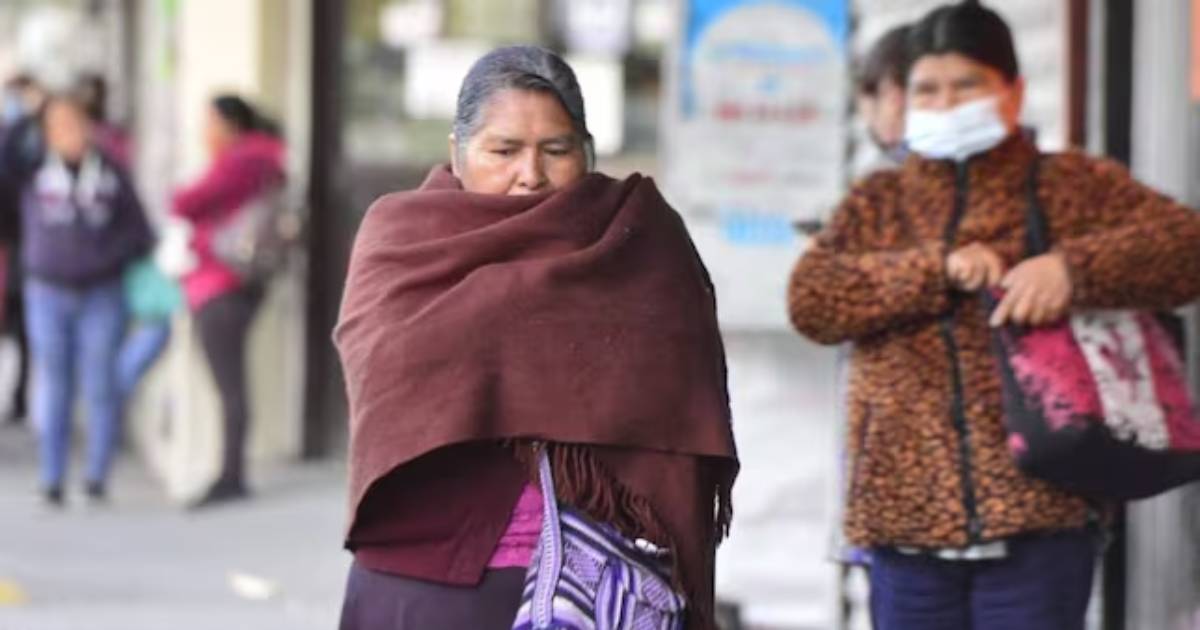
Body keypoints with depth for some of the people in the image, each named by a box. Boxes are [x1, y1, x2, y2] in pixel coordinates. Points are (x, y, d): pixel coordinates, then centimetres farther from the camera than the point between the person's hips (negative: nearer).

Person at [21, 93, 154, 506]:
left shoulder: (112, 175, 1)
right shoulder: (33, 176, -1)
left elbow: (137, 230, 5)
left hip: (101, 295, 0)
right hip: (48, 293, 0)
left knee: (100, 386, -1)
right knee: (52, 387, 2)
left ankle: (98, 478, 7)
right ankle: (52, 480, 7)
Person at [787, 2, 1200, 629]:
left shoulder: (1075, 188, 8)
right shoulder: (875, 205, 16)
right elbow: (809, 298, 0)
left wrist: (1073, 267, -20)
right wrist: (934, 269, -13)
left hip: (1038, 512, -3)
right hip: (905, 518, 3)